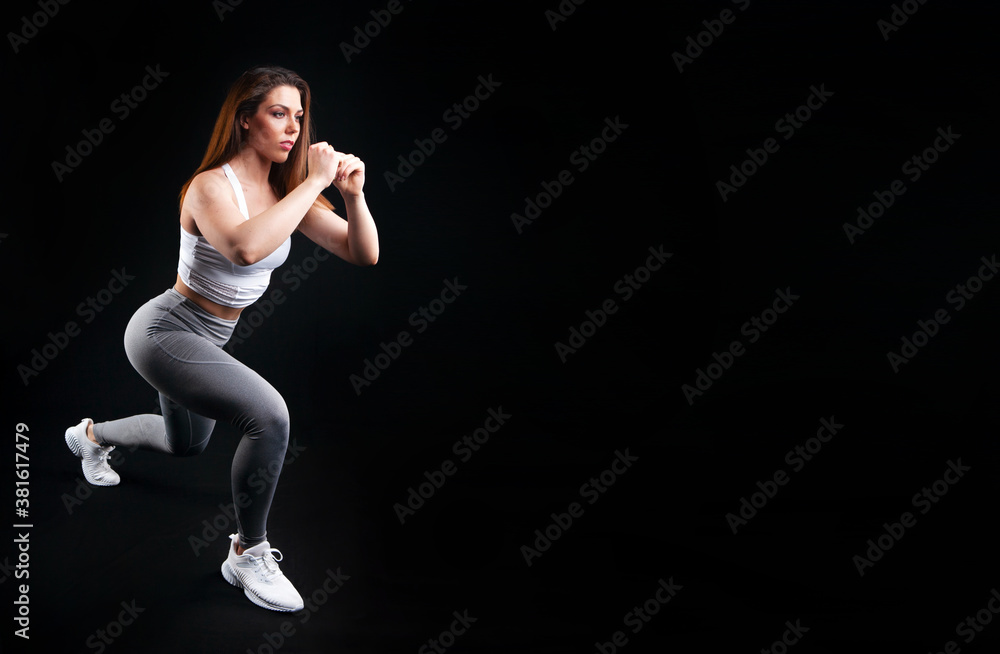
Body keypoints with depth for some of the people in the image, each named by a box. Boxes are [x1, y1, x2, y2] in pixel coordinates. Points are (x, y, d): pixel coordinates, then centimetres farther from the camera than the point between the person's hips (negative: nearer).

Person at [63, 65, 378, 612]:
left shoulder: (285, 191, -3)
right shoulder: (212, 187, -23)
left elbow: (364, 254, -8)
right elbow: (245, 248, -46)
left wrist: (353, 194, -25)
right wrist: (314, 182, -39)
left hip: (207, 340, 9)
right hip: (166, 330, -9)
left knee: (186, 444, 30)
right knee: (268, 415, -28)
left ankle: (92, 435, 60)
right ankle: (248, 555, -9)